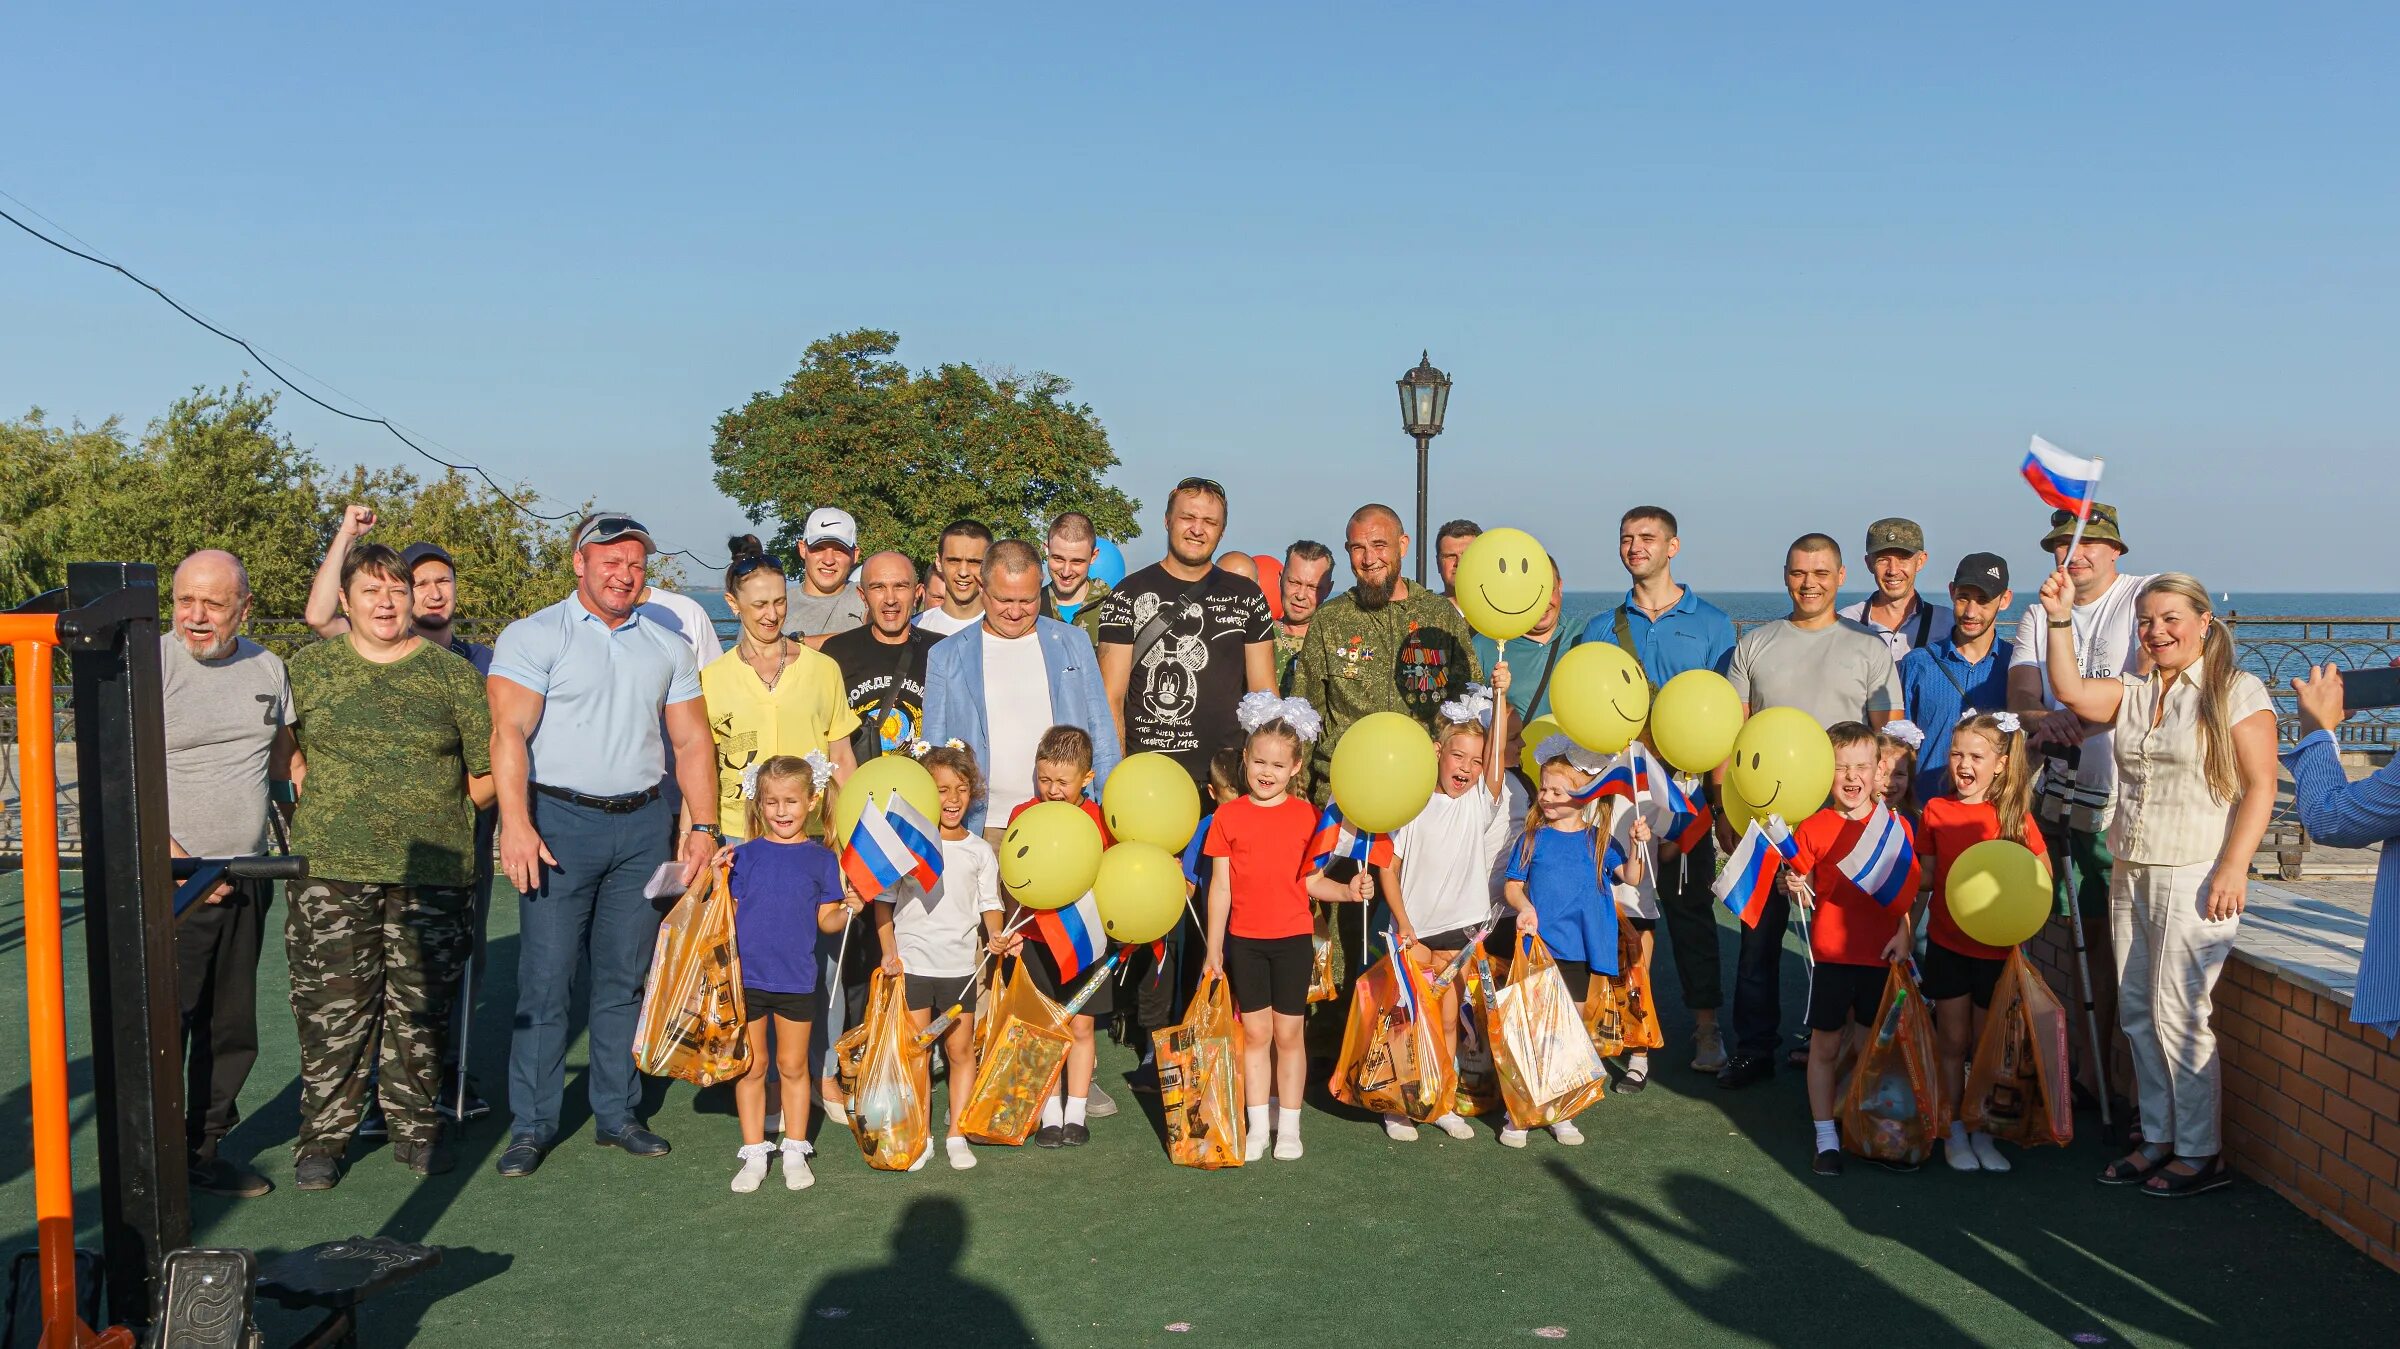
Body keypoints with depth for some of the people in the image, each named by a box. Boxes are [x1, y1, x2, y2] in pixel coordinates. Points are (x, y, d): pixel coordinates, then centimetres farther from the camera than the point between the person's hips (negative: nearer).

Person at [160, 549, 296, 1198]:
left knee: (232, 1029, 12)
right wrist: (183, 866, -14)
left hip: (246, 880, 6)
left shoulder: (267, 666, 8)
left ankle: (204, 1150, 25)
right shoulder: (149, 668, -10)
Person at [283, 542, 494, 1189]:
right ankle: (323, 1138, 12)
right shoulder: (308, 669, 8)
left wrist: (438, 811, 6)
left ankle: (415, 1128, 20)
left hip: (431, 873, 0)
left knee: (420, 1007, 6)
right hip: (332, 870, 0)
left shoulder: (452, 674, 5)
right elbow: (287, 749, 19)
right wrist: (321, 802, 9)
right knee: (332, 1008, -1)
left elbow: (489, 772, 7)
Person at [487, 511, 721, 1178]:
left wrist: (703, 826, 3)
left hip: (643, 824, 4)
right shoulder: (534, 636, -1)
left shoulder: (668, 647, 14)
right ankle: (532, 1124, 6)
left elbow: (693, 742, 13)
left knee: (625, 977, 9)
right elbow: (509, 731, -11)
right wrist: (516, 823, -22)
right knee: (544, 978, -3)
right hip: (561, 821, -4)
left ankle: (617, 1112, 18)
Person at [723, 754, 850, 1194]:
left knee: (792, 1065, 9)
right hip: (747, 976, 1)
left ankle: (795, 1152, 20)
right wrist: (720, 879, -12)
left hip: (796, 979, 0)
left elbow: (826, 920, 1)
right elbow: (728, 914, 2)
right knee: (752, 1065, 8)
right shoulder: (744, 855, 1)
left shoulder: (821, 859, 0)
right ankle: (754, 1153, 18)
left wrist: (847, 912, -18)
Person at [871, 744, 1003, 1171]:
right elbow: (884, 901, 1)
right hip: (912, 962, -2)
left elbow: (989, 904, 6)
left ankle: (957, 1135, 14)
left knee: (960, 1050, 5)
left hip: (960, 964, 2)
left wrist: (995, 934, -14)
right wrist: (889, 952, -8)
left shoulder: (979, 851, 6)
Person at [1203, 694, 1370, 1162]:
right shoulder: (1228, 816, -1)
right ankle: (1257, 1126, 17)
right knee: (1255, 1032, 7)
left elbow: (1311, 881, 2)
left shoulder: (1306, 815, -1)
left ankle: (1289, 1126, 16)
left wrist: (1347, 891, -17)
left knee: (1289, 1033, 6)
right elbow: (1220, 887, 2)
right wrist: (1214, 948, 2)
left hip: (1293, 939, 0)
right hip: (1244, 940, 1)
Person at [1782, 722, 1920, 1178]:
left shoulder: (1896, 826, 0)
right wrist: (1794, 887, -20)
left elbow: (1910, 891, 4)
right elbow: (1803, 894, 1)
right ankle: (1826, 1137, 15)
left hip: (1882, 955, 1)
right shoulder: (1813, 828, -3)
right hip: (1831, 953, -1)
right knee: (1825, 1044, 5)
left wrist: (1904, 933, -8)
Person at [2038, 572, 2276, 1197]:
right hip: (2131, 875, 7)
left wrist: (2234, 869, -16)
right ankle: (2158, 1139, 21)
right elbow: (2071, 690, -6)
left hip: (2195, 877, -6)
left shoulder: (2236, 690, -5)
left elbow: (2260, 787, -9)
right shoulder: (2133, 693, 12)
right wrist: (2060, 618, -14)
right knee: (2137, 1013, 10)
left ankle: (2201, 1155, 7)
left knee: (2177, 1014, -5)